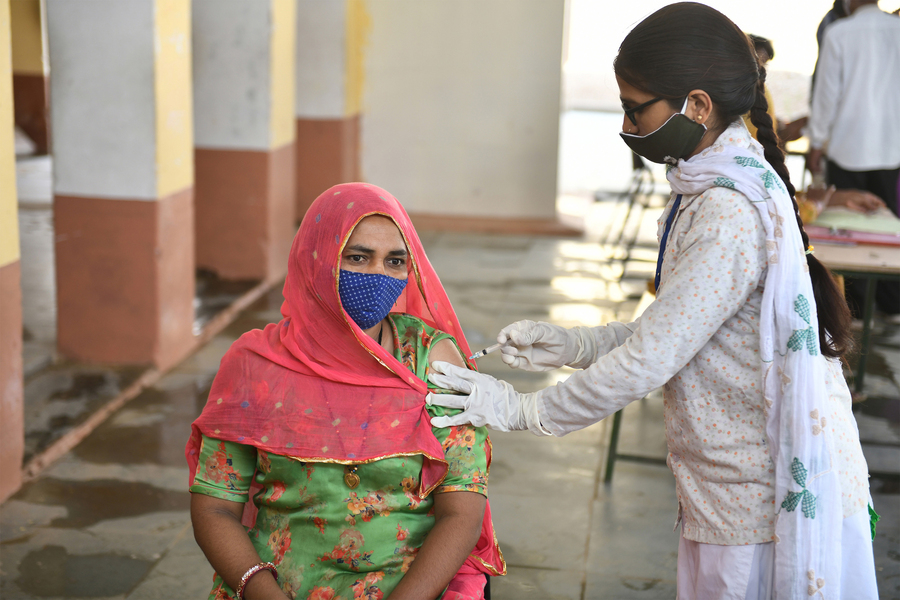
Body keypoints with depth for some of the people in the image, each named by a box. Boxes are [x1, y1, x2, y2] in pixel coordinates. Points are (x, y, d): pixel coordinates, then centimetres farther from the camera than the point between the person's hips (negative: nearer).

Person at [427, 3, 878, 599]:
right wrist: (572, 345, 6)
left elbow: (647, 362, -22)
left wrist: (521, 408, -12)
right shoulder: (711, 188, 9)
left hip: (767, 502, -9)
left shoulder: (731, 213, -23)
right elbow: (674, 331, 14)